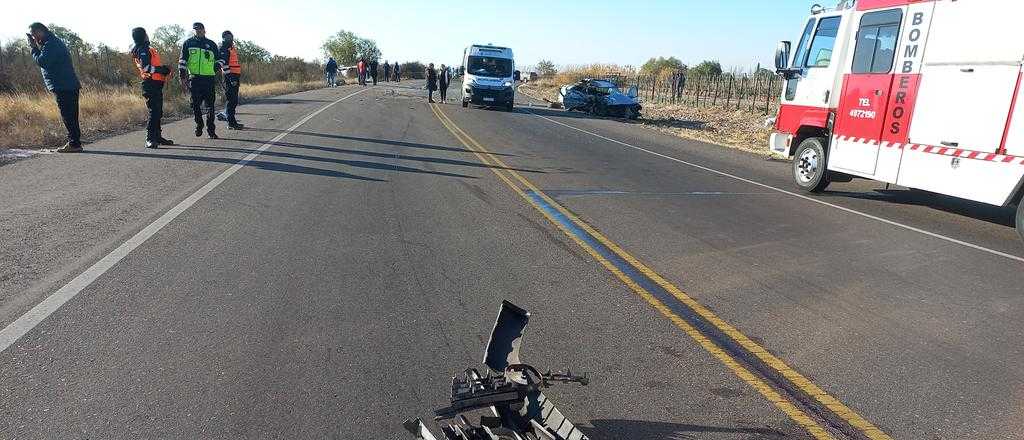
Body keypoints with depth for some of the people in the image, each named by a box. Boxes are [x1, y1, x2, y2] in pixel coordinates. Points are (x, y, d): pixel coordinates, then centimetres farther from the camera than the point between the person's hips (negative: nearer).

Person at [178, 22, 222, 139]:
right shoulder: (188, 43, 10)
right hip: (194, 78, 0)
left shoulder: (211, 44, 13)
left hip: (209, 78, 0)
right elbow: (182, 61, 9)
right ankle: (199, 125, 20)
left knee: (210, 105, -2)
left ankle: (211, 130, 2)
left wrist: (216, 67, 2)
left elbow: (219, 59, 21)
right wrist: (182, 76, 2)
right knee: (195, 104, 1)